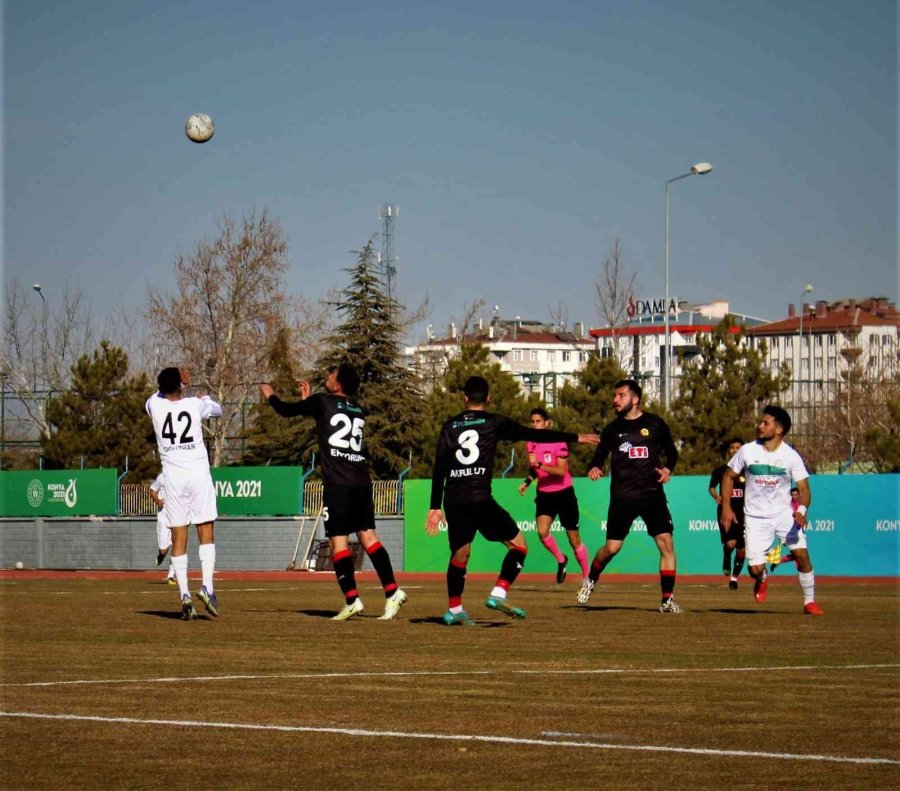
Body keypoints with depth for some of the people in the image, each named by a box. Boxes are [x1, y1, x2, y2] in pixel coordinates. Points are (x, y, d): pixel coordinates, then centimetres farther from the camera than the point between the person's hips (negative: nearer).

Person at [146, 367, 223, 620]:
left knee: (178, 539, 3)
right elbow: (218, 410, 20)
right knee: (206, 533, 6)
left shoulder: (155, 405, -2)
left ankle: (184, 595, -5)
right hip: (198, 475, -1)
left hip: (173, 477, 1)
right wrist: (206, 398, 40)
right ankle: (207, 586, -11)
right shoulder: (195, 404, -3)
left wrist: (178, 385, 39)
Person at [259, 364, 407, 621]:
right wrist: (309, 399, 43)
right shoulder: (358, 410, 18)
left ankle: (352, 599, -10)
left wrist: (270, 395, 32)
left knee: (338, 540, -4)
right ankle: (392, 591, -3)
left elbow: (286, 410, 13)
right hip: (362, 483, 6)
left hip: (338, 484, -6)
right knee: (368, 536, 7)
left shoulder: (322, 402, 0)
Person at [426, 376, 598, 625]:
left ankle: (454, 610, 19)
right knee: (518, 544, 5)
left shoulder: (449, 427, 13)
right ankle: (499, 594, -8)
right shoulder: (494, 423, 3)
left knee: (459, 554, 17)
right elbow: (535, 435, 5)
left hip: (453, 500, 5)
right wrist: (575, 438, 13)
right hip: (479, 499, -5)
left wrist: (436, 506, 13)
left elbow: (439, 469, 9)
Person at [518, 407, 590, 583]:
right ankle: (560, 560, 7)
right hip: (544, 494, 4)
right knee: (542, 532, -19)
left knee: (574, 539, 2)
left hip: (563, 493, -4)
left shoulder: (558, 442, -14)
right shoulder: (531, 444, 4)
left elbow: (561, 471, -23)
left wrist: (539, 464, -34)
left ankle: (587, 575, 19)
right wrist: (528, 481, 2)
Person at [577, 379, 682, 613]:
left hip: (652, 494, 0)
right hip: (622, 496, 0)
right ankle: (590, 580, 27)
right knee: (611, 547, -2)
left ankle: (667, 600, -5)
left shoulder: (655, 424, 4)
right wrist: (594, 468, -10)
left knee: (666, 543, -11)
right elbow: (599, 456, 12)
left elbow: (671, 452, 12)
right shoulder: (613, 429, 7)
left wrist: (667, 469, -7)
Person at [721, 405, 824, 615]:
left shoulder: (791, 456, -8)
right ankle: (762, 580, 31)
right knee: (755, 569, -8)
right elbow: (729, 477, 7)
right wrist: (726, 507, -2)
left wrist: (802, 510, -29)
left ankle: (810, 602, 2)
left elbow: (803, 488, -9)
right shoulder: (747, 451, -4)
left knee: (802, 554, -16)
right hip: (755, 517, 0)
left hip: (784, 514, 0)